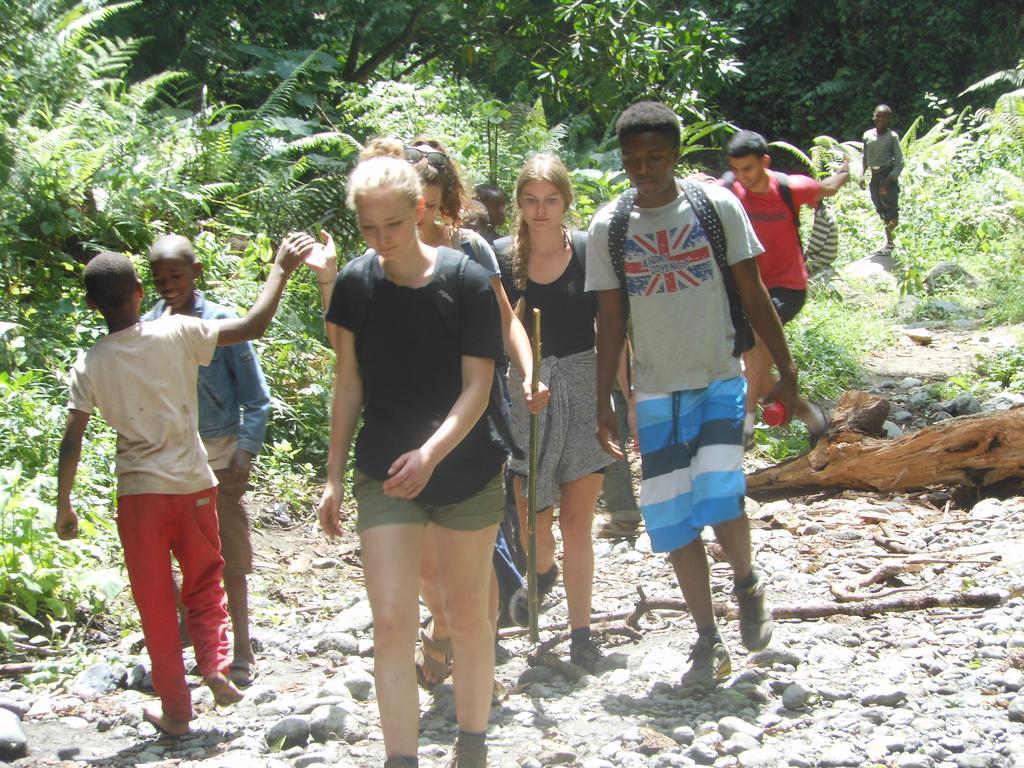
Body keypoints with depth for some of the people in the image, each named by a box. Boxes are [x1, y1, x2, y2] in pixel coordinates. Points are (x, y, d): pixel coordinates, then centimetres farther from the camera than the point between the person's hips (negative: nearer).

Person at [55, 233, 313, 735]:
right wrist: (282, 268, 2)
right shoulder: (178, 334, -9)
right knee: (204, 586, 19)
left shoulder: (90, 364, -6)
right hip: (194, 485, 0)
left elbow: (72, 441, -7)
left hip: (138, 492, 0)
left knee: (156, 603, 9)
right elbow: (253, 326, -7)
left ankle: (176, 711, 13)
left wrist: (63, 504, 2)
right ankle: (215, 666, -3)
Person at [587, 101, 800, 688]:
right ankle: (709, 640, 14)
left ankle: (749, 584, 12)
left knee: (718, 496, -19)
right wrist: (604, 404, 4)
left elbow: (754, 295, 1)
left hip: (720, 381, -2)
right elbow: (611, 321, 5)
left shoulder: (717, 206, -5)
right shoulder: (609, 227, 0)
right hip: (657, 393, 2)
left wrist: (787, 369, -1)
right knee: (671, 518, 0)